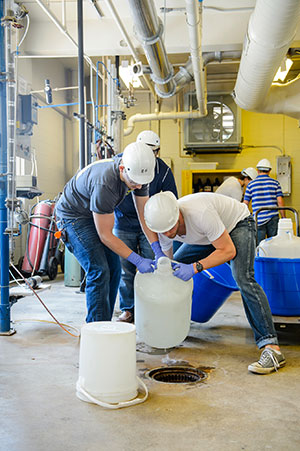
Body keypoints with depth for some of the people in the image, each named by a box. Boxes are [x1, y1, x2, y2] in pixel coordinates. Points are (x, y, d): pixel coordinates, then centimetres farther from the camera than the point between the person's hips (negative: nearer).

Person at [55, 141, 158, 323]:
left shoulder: (138, 174, -17)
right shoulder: (104, 183, -39)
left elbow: (145, 215, -8)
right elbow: (105, 235, -30)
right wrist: (138, 260, -29)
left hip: (97, 215, 8)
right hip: (73, 216, -8)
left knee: (114, 269, 4)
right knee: (99, 271, -17)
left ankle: (106, 325, 14)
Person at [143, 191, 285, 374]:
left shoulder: (200, 213, -42)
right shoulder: (163, 224, -20)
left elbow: (228, 251, -33)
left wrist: (195, 267, -42)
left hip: (239, 224, -7)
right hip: (209, 235, 7)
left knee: (243, 279, -30)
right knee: (174, 269, 2)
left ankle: (272, 348, -33)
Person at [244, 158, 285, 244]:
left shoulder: (251, 184, 5)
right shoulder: (275, 183, 5)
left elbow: (245, 203, 6)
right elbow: (280, 202, -2)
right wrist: (283, 217, 6)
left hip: (259, 220, -1)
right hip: (273, 218, 1)